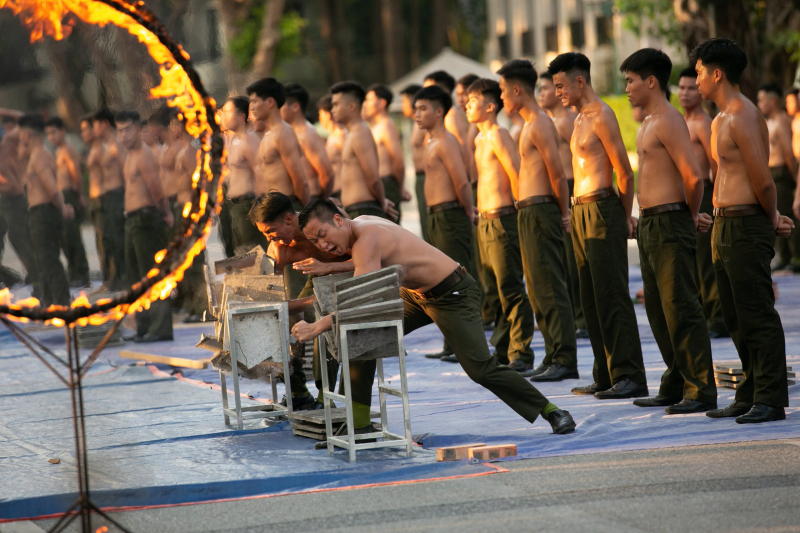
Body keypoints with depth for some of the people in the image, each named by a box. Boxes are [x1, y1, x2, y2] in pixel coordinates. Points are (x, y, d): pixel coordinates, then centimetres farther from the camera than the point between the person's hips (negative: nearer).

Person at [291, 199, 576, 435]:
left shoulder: (367, 238, -29)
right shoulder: (359, 225, -2)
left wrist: (317, 327, -39)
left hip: (453, 295, -9)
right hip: (414, 295, 9)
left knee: (480, 368, -13)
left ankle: (551, 411, 4)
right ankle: (360, 425, 3)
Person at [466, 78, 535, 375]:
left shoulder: (497, 135, -11)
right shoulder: (480, 139, 17)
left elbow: (516, 174, -16)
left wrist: (517, 209, -9)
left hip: (502, 218, -10)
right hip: (485, 220, 10)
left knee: (511, 289, -8)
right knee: (494, 289, 12)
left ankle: (521, 356, -7)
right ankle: (503, 352, 19)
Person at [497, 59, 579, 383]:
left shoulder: (539, 125, -13)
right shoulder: (530, 125, 18)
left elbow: (558, 174, -17)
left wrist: (563, 213, -9)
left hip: (540, 211, -10)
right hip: (528, 213, 10)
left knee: (550, 289, -10)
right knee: (538, 290, 12)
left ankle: (565, 359, -9)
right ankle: (554, 356, 16)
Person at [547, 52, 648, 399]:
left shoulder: (601, 116, -10)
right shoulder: (581, 119, 18)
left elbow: (624, 172, -11)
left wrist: (624, 217, -5)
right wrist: (576, 212, 16)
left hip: (601, 210, -10)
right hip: (581, 213, 10)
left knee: (612, 296, -11)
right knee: (591, 300, 10)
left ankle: (629, 376, -11)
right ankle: (606, 376, 14)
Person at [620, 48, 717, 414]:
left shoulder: (668, 121, -14)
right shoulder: (648, 124, 18)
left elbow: (693, 178, -22)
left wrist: (691, 216, -7)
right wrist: (690, 215, 13)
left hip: (670, 225, -10)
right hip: (649, 225, 10)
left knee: (682, 309, -8)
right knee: (659, 311, 13)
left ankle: (701, 392, -6)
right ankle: (677, 385, 21)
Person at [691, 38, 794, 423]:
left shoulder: (743, 118, -15)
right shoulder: (719, 122, 17)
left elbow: (762, 180, -18)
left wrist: (770, 217, -1)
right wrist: (772, 215, 11)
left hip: (746, 228, -10)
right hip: (724, 227, 10)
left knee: (758, 316, -7)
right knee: (736, 318, 12)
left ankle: (770, 400, -4)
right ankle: (749, 396, 18)